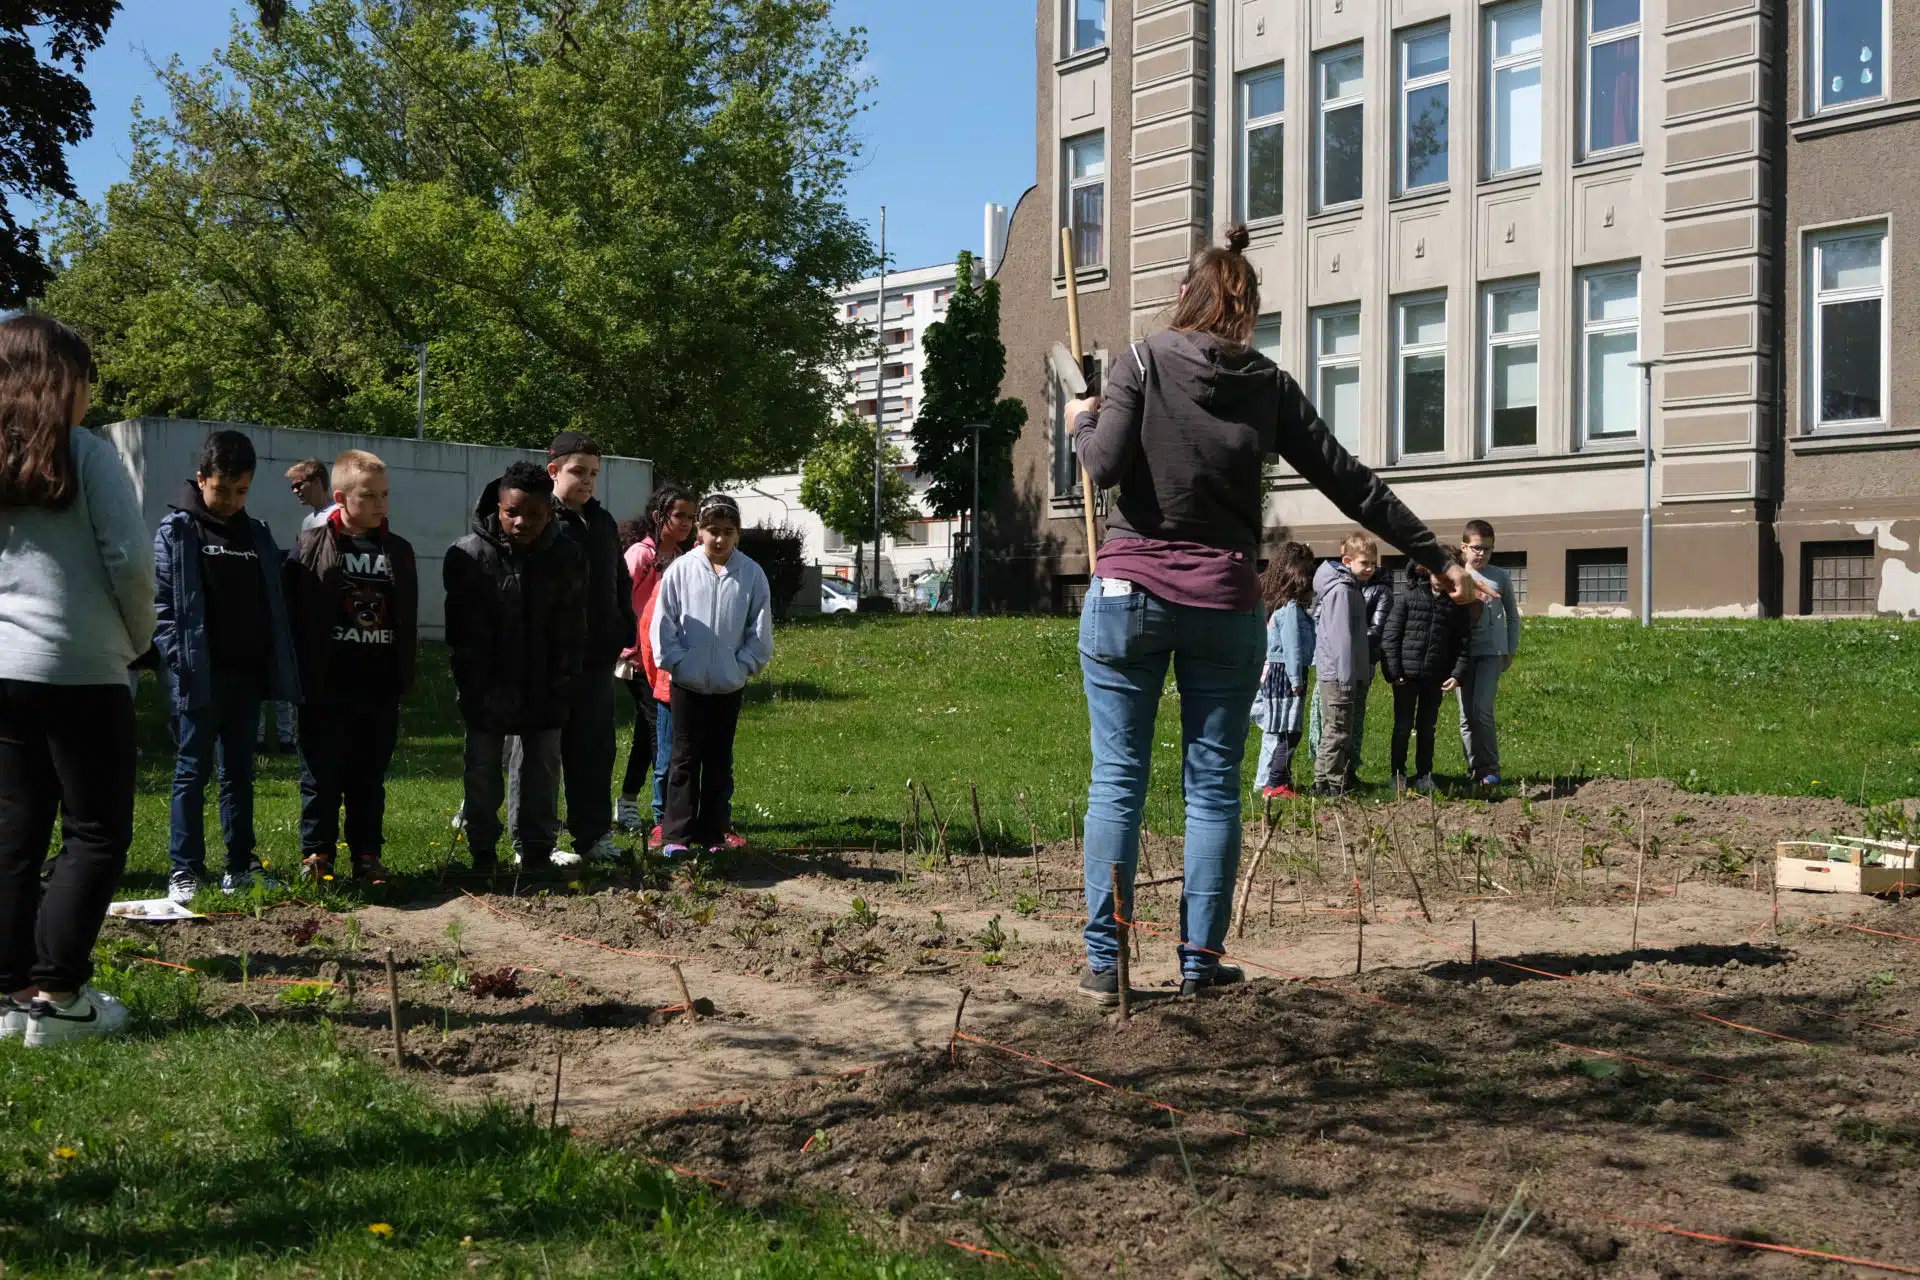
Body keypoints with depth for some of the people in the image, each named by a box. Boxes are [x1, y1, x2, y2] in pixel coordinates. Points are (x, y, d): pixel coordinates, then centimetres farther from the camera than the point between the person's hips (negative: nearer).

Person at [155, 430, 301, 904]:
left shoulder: (258, 535, 12)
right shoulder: (176, 532, -2)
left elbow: (273, 606, 14)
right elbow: (161, 604, -7)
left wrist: (279, 667, 5)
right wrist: (179, 660, -16)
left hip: (247, 673, 4)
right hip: (200, 674, -4)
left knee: (239, 771, 10)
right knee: (192, 771, 0)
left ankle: (241, 864, 15)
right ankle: (185, 869, 5)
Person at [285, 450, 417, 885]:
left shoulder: (399, 551, 8)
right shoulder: (312, 546, -4)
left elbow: (408, 620, 13)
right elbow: (296, 613, -5)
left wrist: (404, 677, 8)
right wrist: (302, 677, -8)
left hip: (379, 691, 3)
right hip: (327, 690, -3)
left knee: (370, 780, 11)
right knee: (322, 778, 4)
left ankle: (367, 857, 19)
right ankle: (316, 856, 15)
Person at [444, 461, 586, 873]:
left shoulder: (568, 557, -6)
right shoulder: (468, 555, -11)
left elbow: (571, 634, -2)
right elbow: (463, 634, -8)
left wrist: (561, 691, -8)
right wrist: (476, 692, -12)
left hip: (544, 695, 1)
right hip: (487, 695, -1)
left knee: (543, 775, 9)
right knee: (483, 776, 8)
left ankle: (537, 852, 19)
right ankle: (483, 853, 20)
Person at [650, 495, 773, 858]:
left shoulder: (751, 575, -3)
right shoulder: (680, 570, -6)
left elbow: (760, 631, 2)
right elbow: (663, 624, -2)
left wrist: (743, 666, -5)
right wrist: (677, 663, -7)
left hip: (730, 686, 1)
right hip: (688, 684, -1)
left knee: (719, 761, 10)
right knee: (685, 759, 3)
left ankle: (713, 833, 18)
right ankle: (676, 834, 8)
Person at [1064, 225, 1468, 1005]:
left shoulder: (1144, 363, -1)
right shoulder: (1268, 386, 6)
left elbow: (1105, 466, -13)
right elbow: (1350, 483, 8)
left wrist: (1083, 423, 9)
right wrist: (1437, 558, 15)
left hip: (1130, 590, -1)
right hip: (1224, 604, 1)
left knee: (1117, 780, 3)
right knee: (1214, 784, 8)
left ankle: (1103, 962, 3)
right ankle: (1201, 960, 11)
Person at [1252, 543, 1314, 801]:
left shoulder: (1278, 604, 13)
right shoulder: (1291, 608, -15)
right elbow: (1293, 646, -17)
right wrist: (1296, 680, -15)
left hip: (1273, 672, 10)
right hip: (1285, 674, -10)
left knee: (1275, 731, 13)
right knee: (1286, 732, -6)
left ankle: (1268, 780, 19)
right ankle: (1275, 784, -5)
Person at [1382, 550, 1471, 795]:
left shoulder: (1457, 603, 2)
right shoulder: (1408, 595, -6)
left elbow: (1462, 642, 5)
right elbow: (1392, 633, -6)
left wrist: (1457, 674, -6)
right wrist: (1393, 670, -11)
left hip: (1436, 677, 2)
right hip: (1406, 674, -2)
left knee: (1427, 728, 11)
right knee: (1403, 726, 6)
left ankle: (1424, 775, 21)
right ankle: (1398, 773, 17)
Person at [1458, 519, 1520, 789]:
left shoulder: (1500, 577, 6)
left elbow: (1512, 617, 15)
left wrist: (1511, 651, 10)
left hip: (1491, 651, -2)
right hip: (1462, 652, 2)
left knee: (1482, 709, -15)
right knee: (1466, 715, 3)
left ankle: (1489, 767, -5)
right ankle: (1474, 767, 12)